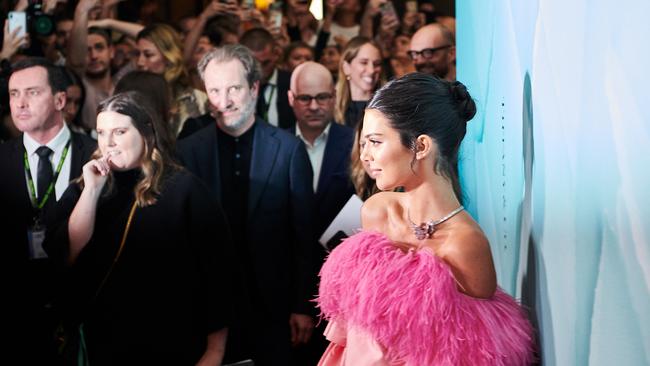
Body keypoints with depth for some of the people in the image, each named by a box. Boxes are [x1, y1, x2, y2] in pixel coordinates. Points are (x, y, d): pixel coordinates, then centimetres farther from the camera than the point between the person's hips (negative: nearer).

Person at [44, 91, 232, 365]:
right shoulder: (83, 188, 4)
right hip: (104, 344, 3)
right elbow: (64, 256, -9)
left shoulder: (183, 188, -8)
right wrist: (91, 189, -15)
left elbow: (215, 271, -8)